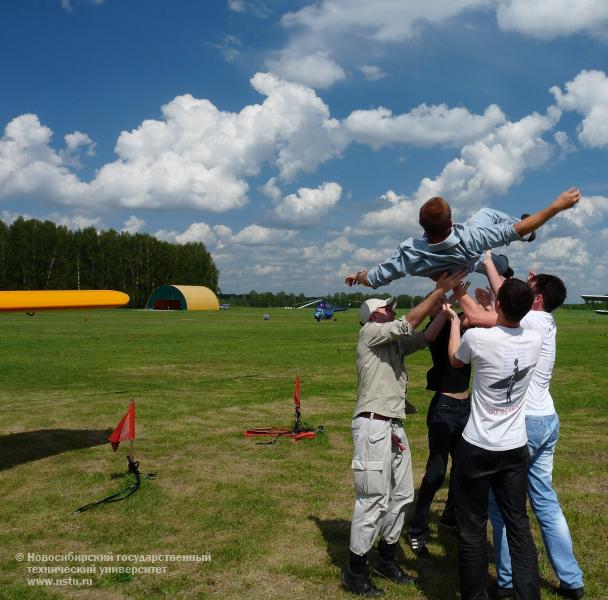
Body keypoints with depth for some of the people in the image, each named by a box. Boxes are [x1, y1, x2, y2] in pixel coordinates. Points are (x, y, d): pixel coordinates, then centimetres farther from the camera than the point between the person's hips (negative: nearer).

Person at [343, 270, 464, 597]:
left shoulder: (396, 341, 18)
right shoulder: (370, 332, -6)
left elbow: (425, 336, 10)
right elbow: (409, 322, -15)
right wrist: (440, 289, -11)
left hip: (394, 427, 9)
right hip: (373, 426, -9)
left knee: (401, 496, 15)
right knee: (373, 499, -6)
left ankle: (387, 558, 29)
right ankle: (355, 570, 7)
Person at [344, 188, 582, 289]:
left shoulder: (409, 254, -47)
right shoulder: (468, 239, -50)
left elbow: (374, 279, -33)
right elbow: (517, 230, -39)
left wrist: (358, 276, -10)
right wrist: (556, 206, -33)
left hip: (441, 274, 2)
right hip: (469, 263, -2)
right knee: (487, 212, 22)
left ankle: (500, 266, 60)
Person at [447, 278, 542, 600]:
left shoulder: (477, 338, -17)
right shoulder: (534, 340, -4)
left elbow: (454, 360, 8)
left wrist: (454, 321, 23)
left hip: (477, 449, -4)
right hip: (516, 450, 4)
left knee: (472, 529, 7)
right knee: (519, 526, 14)